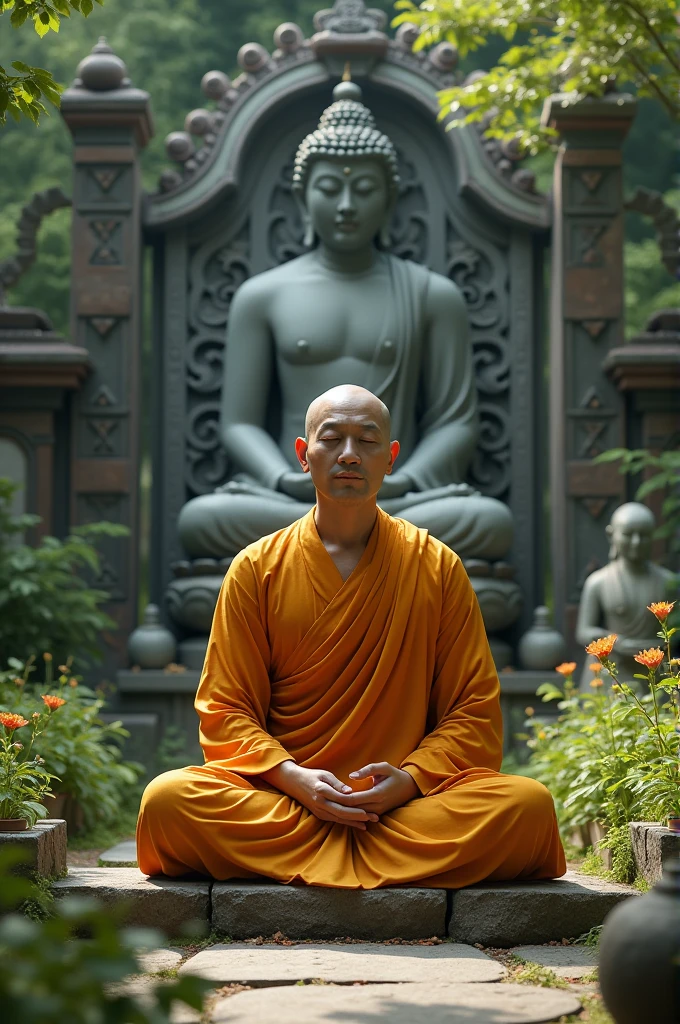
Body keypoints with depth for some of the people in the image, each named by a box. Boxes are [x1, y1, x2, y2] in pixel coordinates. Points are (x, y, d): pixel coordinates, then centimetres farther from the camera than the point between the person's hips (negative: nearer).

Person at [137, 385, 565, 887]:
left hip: (407, 802, 0)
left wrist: (411, 779, -13)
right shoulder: (256, 569, 9)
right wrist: (292, 777, -14)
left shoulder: (438, 568, 9)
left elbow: (475, 714, 7)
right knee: (166, 800, -30)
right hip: (280, 796, 0)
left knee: (529, 805, -29)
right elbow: (225, 711, 5)